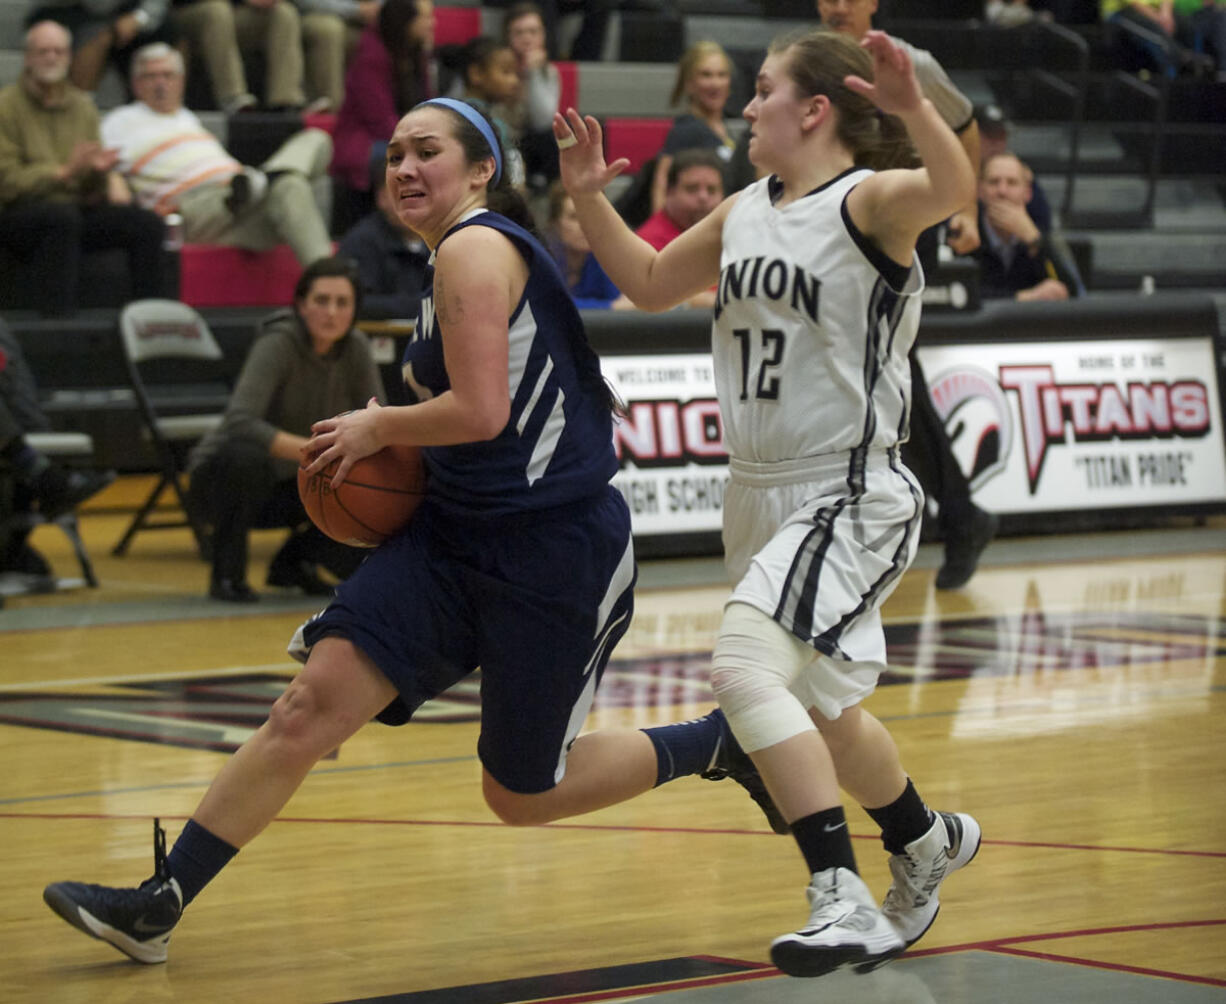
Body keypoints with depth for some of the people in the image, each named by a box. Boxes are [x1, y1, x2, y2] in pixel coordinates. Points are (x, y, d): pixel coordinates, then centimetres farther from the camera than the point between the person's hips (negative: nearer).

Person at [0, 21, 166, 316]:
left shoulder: (82, 107, 15)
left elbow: (92, 188, 16)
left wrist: (100, 172, -9)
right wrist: (66, 171, -19)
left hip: (76, 209, 6)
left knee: (148, 223, -16)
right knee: (63, 214, -39)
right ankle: (56, 316, -39)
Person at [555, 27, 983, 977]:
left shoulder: (869, 202, -13)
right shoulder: (746, 212, 10)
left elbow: (953, 188, -35)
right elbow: (650, 283, 24)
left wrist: (914, 108, -53)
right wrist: (588, 195, 11)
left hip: (849, 498, -9)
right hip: (763, 496, 9)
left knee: (746, 667, -27)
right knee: (823, 713, 21)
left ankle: (843, 899, -26)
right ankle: (928, 842, 47)